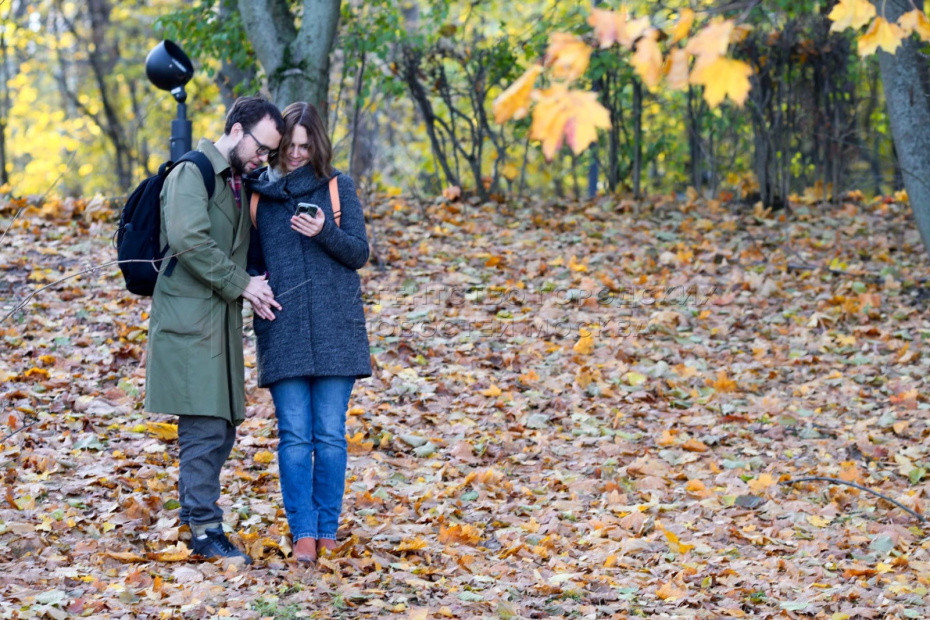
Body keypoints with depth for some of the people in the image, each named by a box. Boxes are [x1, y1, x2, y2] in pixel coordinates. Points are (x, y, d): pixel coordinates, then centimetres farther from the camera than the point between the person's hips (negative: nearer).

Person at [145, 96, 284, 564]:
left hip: (221, 322, 9)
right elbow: (189, 240, -22)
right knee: (205, 428, -9)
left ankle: (194, 516, 19)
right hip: (190, 321, -9)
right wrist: (241, 284, -14)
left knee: (221, 428, 9)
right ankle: (206, 531, -5)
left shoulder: (239, 183, 20)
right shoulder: (192, 173, -8)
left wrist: (253, 289, 5)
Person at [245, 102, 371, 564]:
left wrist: (325, 232, -16)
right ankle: (303, 532, 2)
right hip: (282, 330, 1)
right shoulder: (256, 191, 10)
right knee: (294, 435, -2)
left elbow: (359, 253, 2)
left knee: (330, 435, 1)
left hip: (334, 328, -1)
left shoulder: (338, 187, 6)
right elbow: (253, 260, 17)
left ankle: (327, 530, 10)